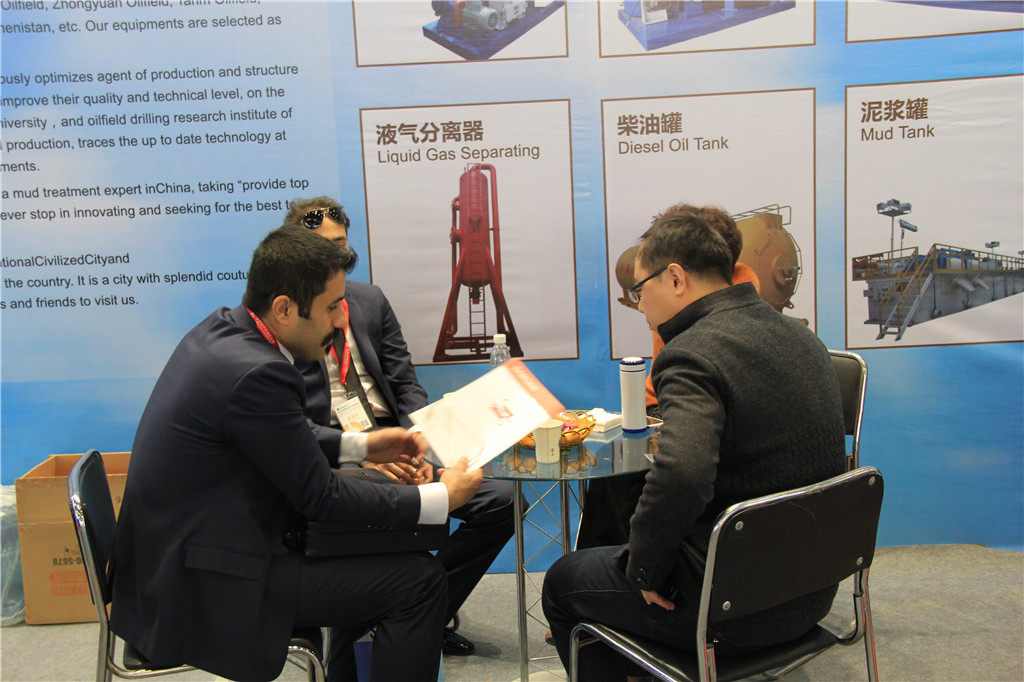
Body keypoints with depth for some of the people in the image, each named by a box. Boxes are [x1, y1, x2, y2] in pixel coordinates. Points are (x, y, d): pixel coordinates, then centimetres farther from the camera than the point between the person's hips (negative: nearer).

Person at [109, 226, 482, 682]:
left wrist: (361, 446, 13)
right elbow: (319, 496, -18)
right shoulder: (256, 373, -26)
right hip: (206, 589, -10)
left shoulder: (220, 330, 2)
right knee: (419, 579, -9)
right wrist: (440, 498, -10)